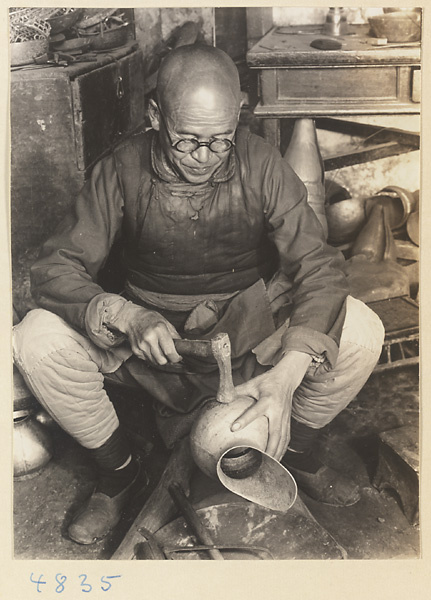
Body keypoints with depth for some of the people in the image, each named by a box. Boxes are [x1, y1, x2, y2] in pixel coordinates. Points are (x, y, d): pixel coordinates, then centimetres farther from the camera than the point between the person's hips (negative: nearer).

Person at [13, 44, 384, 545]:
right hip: (146, 326, 1)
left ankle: (296, 449, 6)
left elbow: (316, 267, -20)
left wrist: (286, 374, -36)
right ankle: (117, 470, 2)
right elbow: (55, 268, -15)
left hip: (250, 324, 0)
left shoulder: (261, 165, -15)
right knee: (36, 341, -24)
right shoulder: (122, 170, -15)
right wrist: (126, 318, -36)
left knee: (360, 330, -24)